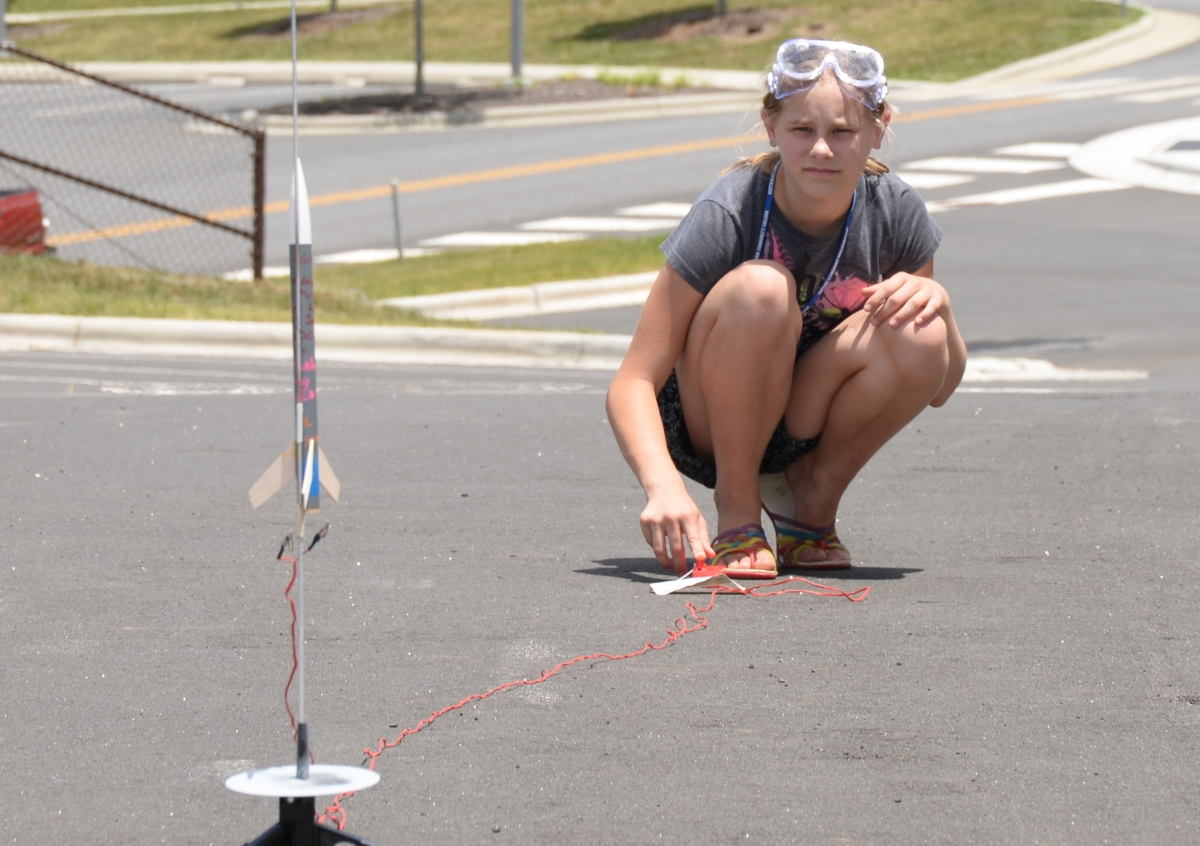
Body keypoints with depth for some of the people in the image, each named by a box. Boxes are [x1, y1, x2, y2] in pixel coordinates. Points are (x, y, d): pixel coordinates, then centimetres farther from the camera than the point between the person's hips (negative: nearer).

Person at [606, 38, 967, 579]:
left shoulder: (895, 212, -12)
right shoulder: (728, 214, -23)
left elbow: (940, 388, -2)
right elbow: (633, 383, -26)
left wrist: (936, 300, -23)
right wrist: (663, 486, -44)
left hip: (807, 426, 3)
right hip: (705, 427, -3)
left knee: (916, 337, -27)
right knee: (760, 288, -33)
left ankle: (814, 504, -2)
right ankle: (737, 517, -16)